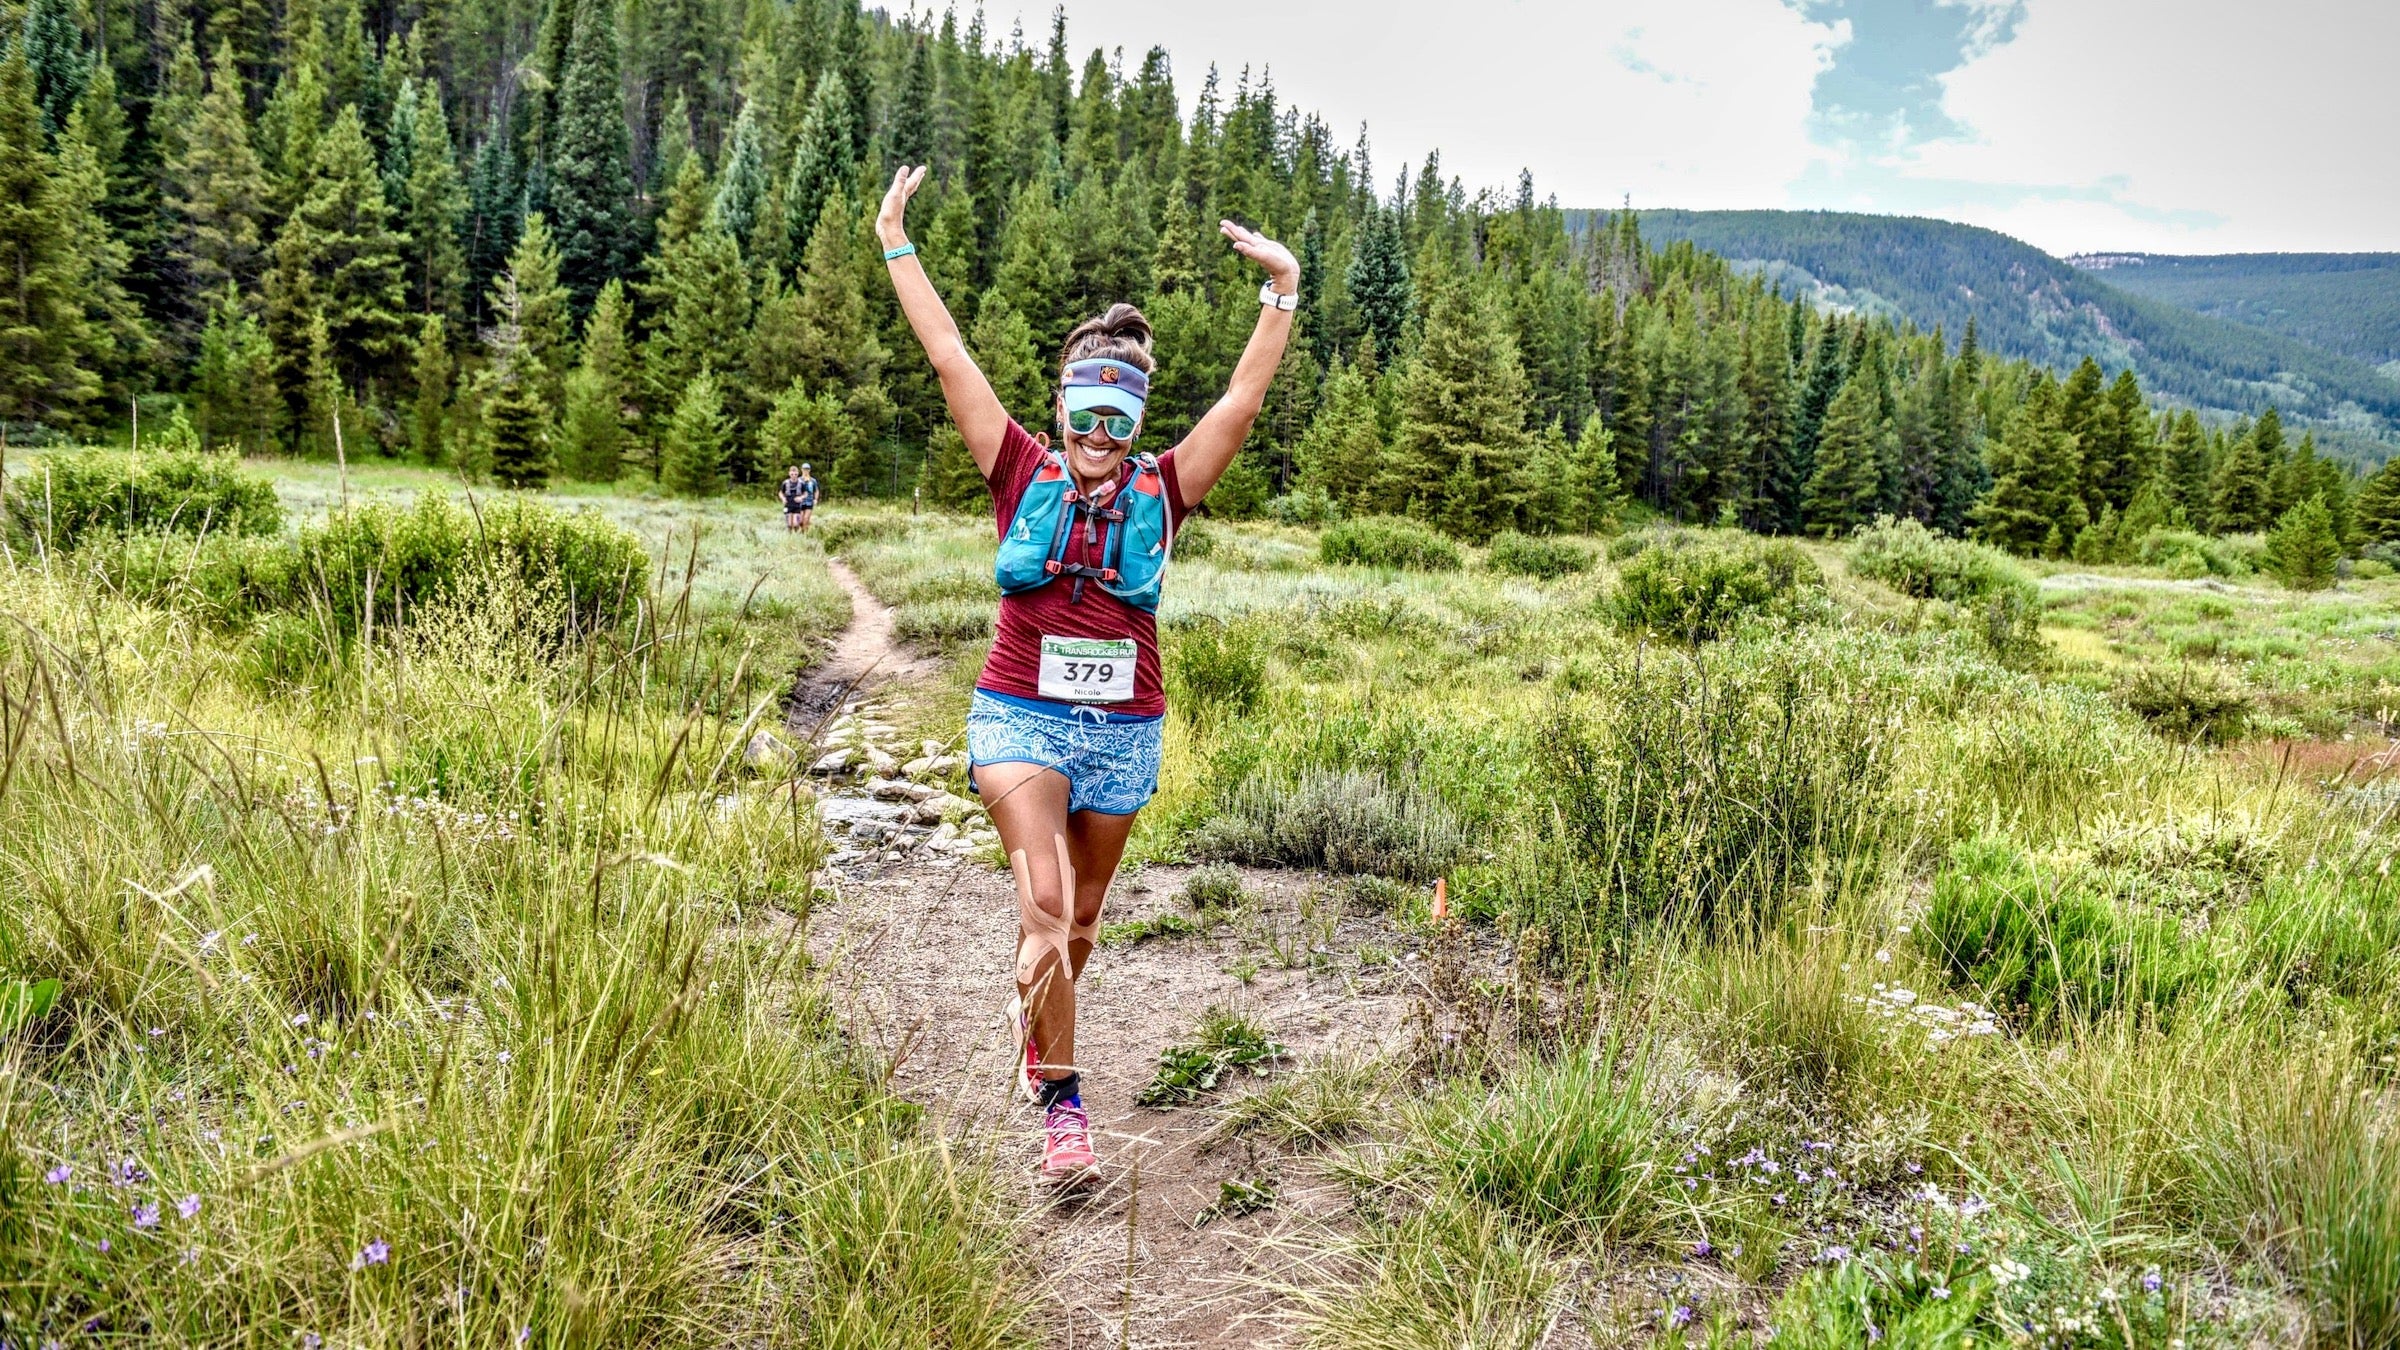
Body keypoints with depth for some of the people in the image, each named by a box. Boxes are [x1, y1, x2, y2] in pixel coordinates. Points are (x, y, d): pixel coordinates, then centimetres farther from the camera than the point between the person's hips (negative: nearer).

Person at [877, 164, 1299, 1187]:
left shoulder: (1161, 490, 2)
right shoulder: (1023, 473, 0)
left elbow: (1242, 400, -2)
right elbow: (950, 361, 1)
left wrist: (1283, 290, -7)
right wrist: (896, 245, 2)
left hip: (1123, 729, 2)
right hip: (1020, 715, -2)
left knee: (1081, 917, 15)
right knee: (1043, 902, -16)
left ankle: (1036, 1024, 44)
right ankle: (1062, 1102, -4)